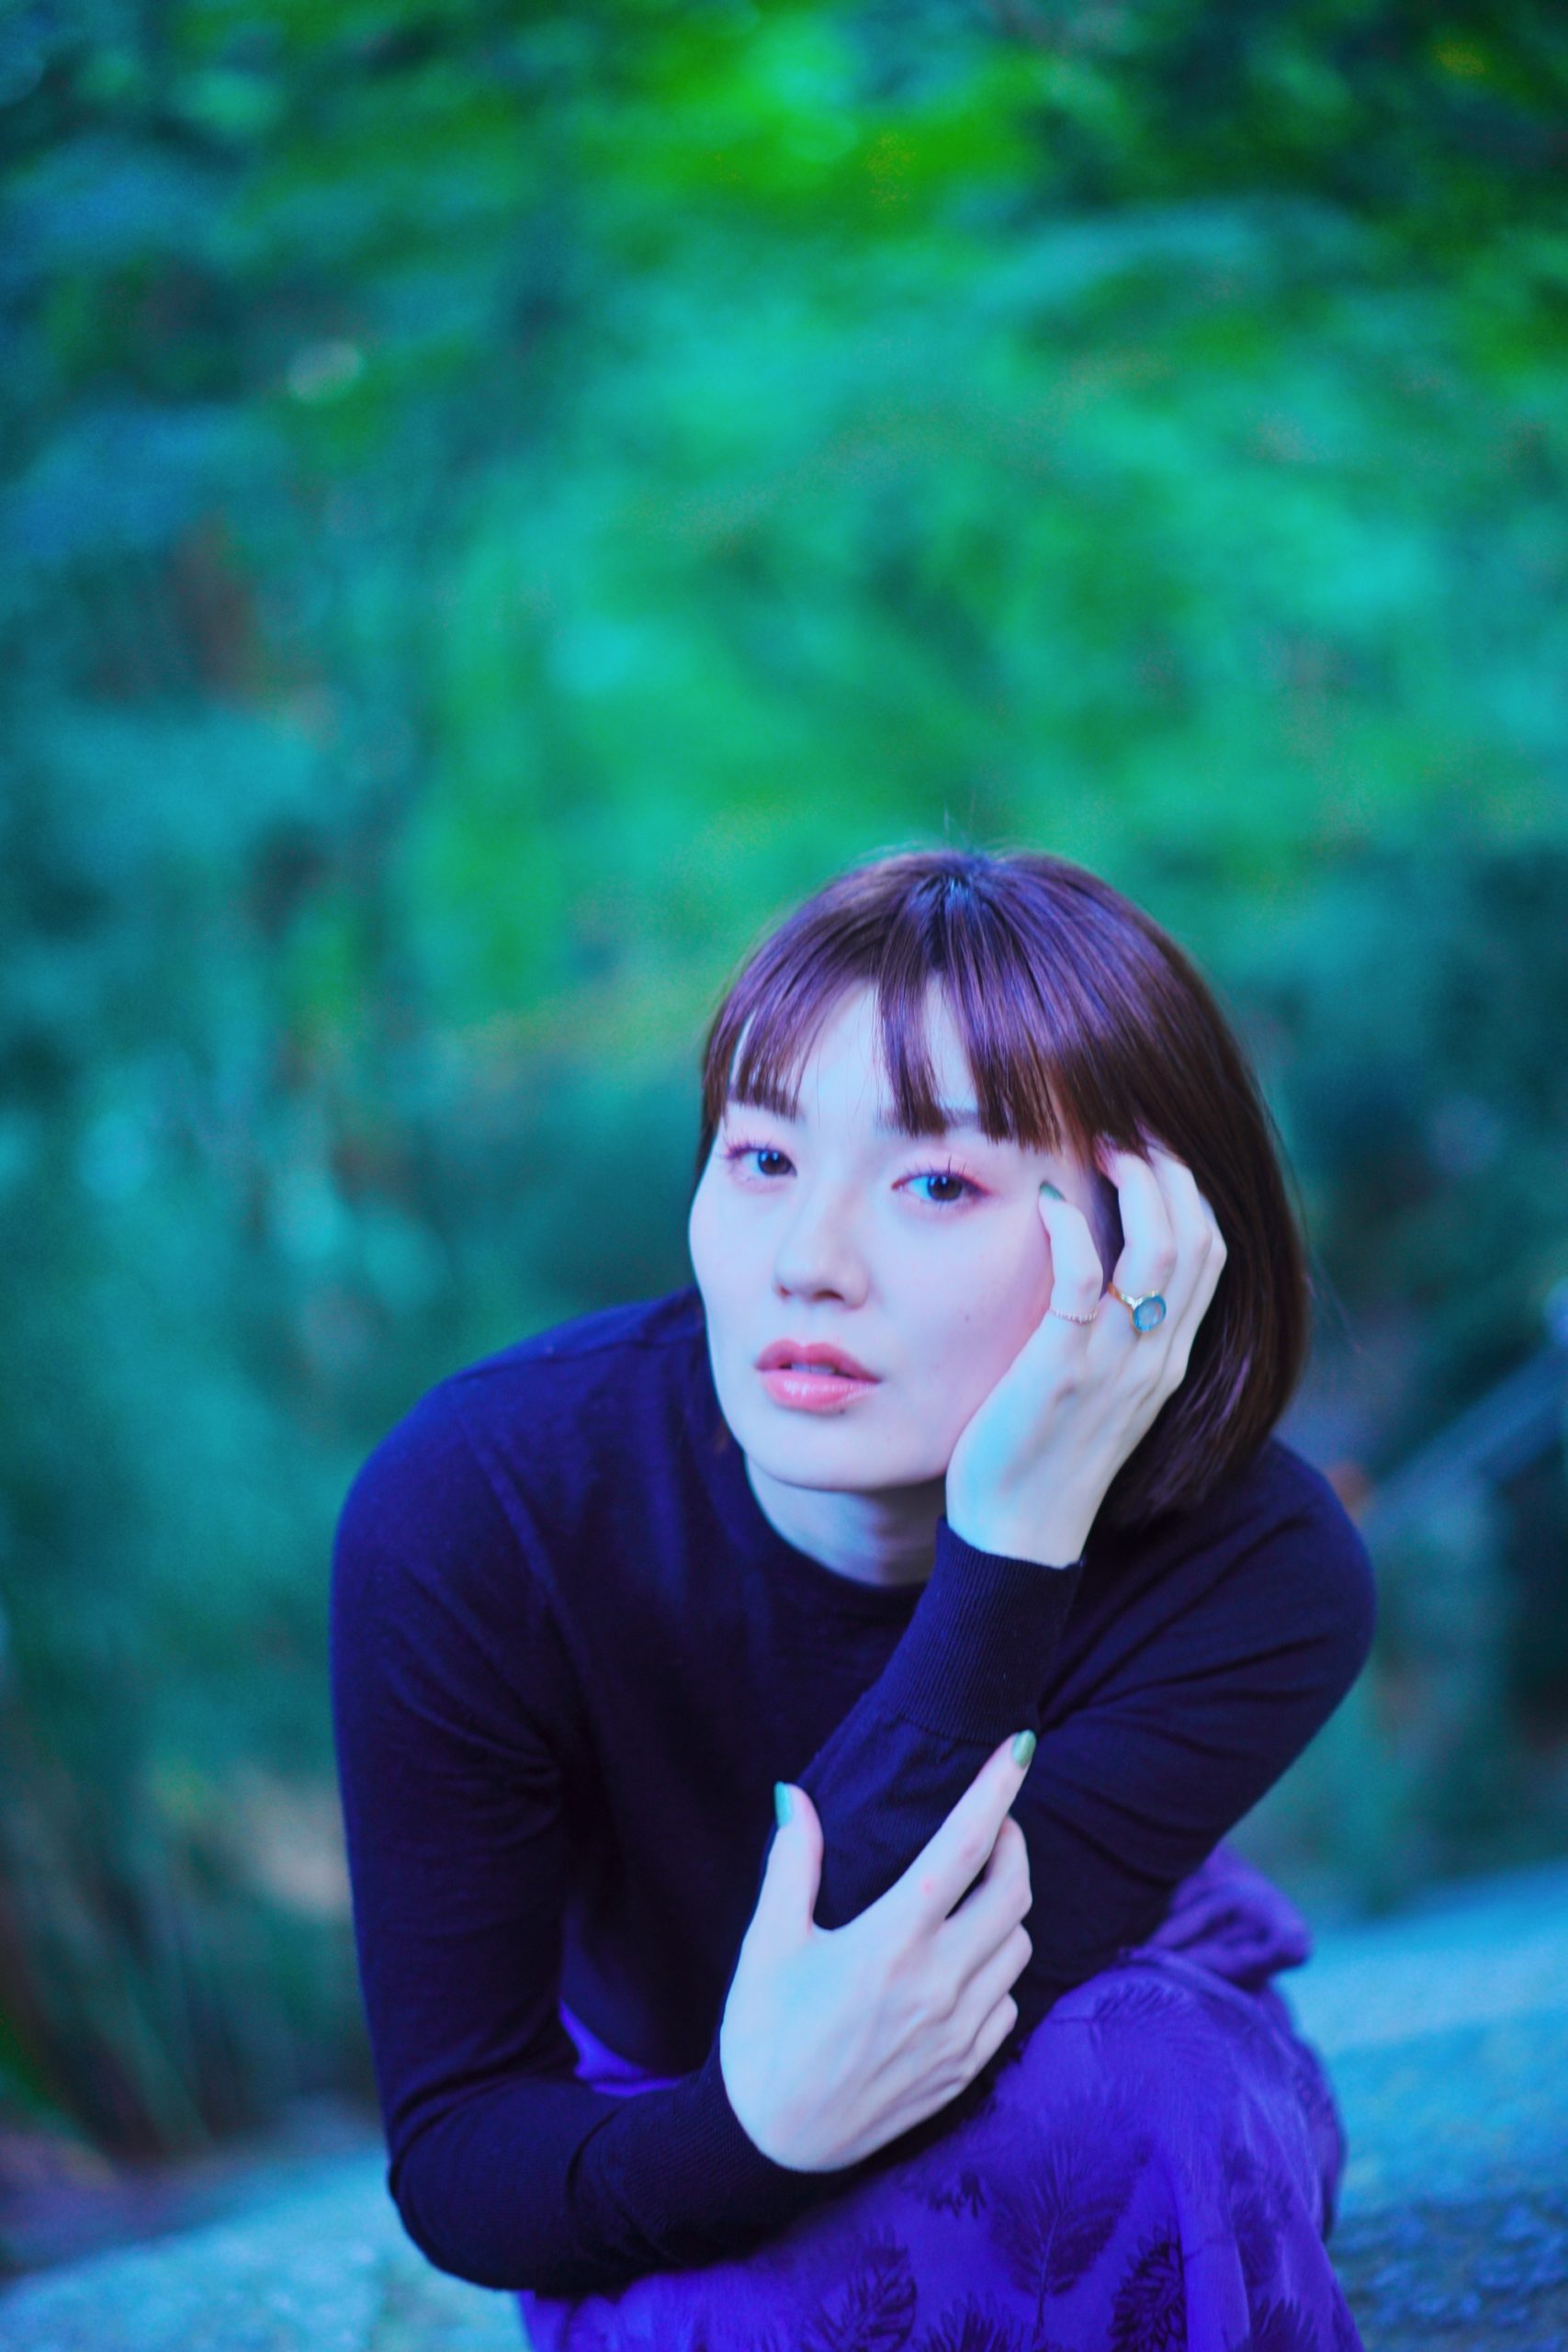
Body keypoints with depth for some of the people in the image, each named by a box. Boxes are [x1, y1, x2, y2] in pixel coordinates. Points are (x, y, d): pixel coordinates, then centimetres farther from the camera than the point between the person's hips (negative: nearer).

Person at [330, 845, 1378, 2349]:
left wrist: (1012, 1541, -47)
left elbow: (904, 2063, -37)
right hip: (677, 2193, 0)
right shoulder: (465, 1510, -28)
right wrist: (761, 2126, -45)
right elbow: (452, 2161, -23)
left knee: (1121, 2087, -34)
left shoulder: (1257, 1574, -29)